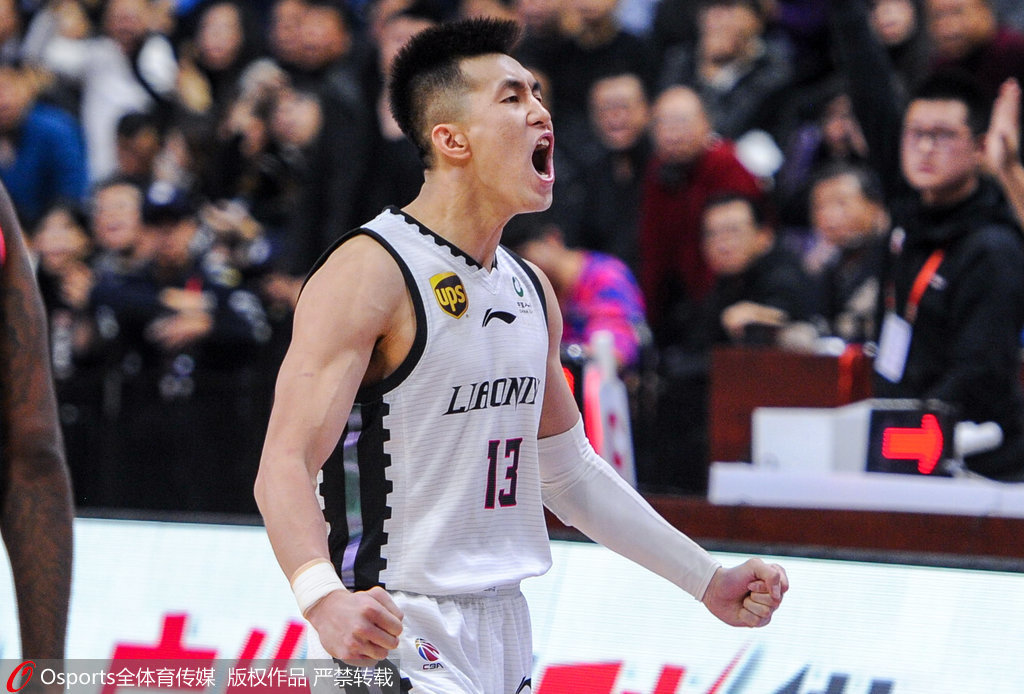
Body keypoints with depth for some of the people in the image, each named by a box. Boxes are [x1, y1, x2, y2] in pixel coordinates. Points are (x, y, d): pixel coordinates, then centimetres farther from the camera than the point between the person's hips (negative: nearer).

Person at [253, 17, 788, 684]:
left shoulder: (530, 288, 11)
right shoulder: (369, 273, -14)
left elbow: (568, 471, 21)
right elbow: (285, 464, -22)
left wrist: (707, 579, 17)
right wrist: (323, 597, -40)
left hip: (507, 628, 8)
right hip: (395, 626, -8)